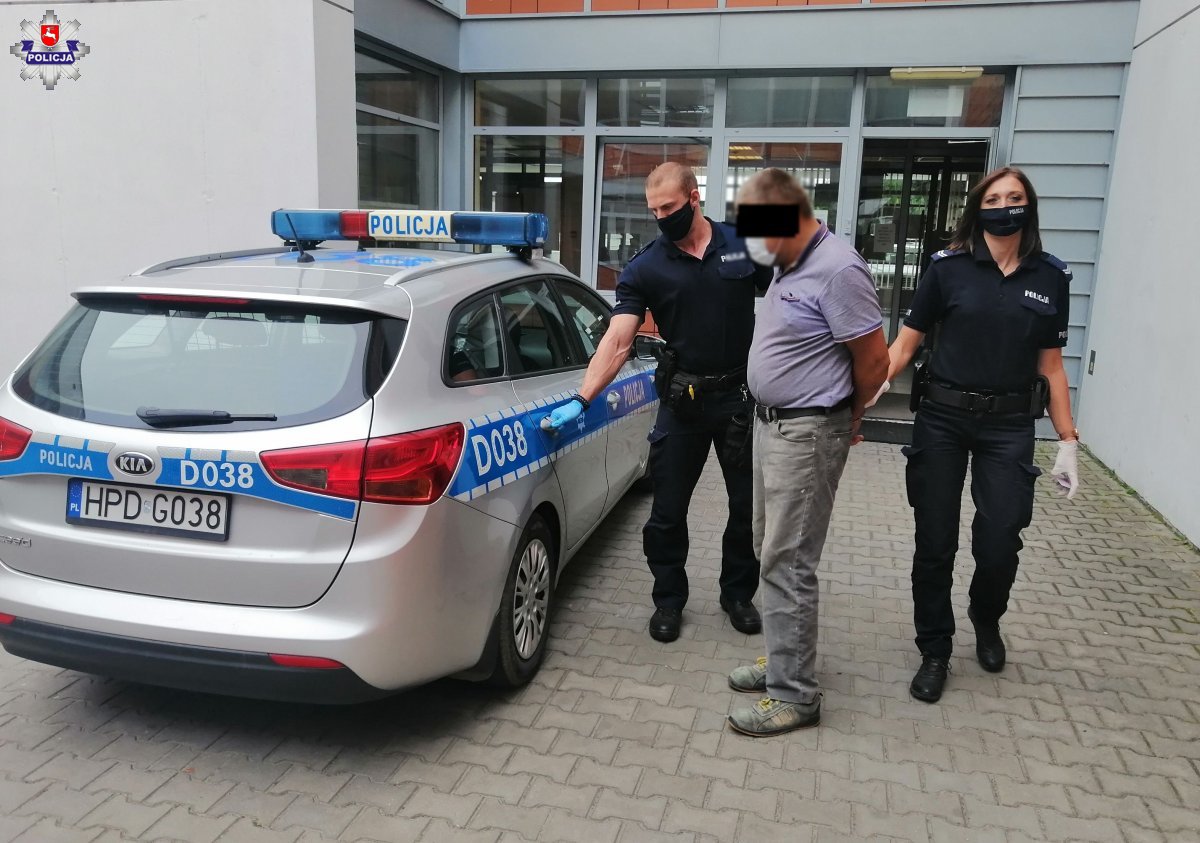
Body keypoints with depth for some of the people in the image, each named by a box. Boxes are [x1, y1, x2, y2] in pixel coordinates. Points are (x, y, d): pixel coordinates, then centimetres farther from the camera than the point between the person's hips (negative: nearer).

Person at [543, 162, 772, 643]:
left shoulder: (745, 246, -2)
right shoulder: (645, 269, -5)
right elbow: (616, 341, -12)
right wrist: (580, 400, -23)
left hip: (742, 395, 1)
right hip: (682, 403, 0)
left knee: (748, 506, 11)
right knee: (668, 511, 6)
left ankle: (738, 594, 33)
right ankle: (668, 599, 27)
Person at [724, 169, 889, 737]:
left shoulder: (837, 271, -20)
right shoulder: (789, 264, 10)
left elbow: (874, 359, -16)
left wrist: (849, 419, -1)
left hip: (806, 434, -10)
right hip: (771, 423, 10)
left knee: (788, 563, -5)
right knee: (771, 551, 18)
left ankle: (794, 695, 7)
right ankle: (784, 658, 33)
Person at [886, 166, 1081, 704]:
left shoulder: (1050, 276, 4)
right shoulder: (948, 267, -3)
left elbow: (1050, 365, 8)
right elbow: (904, 345, -3)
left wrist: (1067, 441, 6)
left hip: (1010, 426, 1)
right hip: (942, 420, -1)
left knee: (1000, 542, -2)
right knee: (935, 542, 3)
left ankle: (986, 619, 33)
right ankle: (934, 653, 22)